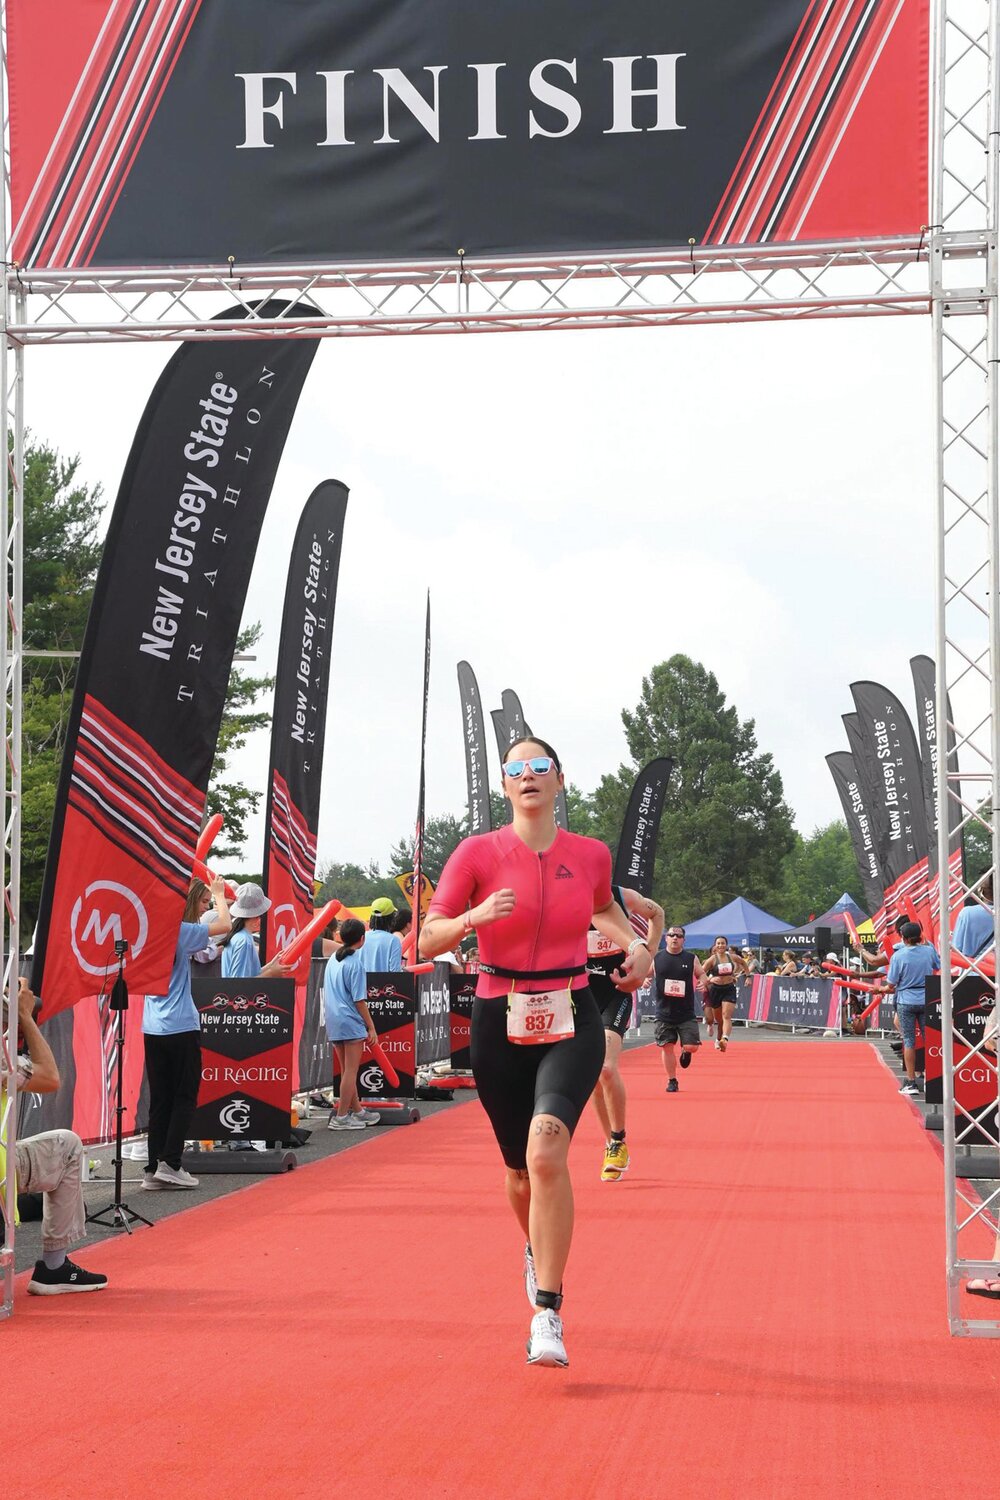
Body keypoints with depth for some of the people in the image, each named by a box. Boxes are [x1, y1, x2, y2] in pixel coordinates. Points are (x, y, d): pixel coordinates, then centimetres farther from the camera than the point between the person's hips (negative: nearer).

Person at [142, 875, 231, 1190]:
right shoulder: (180, 932, -11)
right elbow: (224, 925, -6)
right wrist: (219, 894, 11)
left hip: (152, 1029, 7)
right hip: (181, 1027, -7)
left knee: (159, 1100, 9)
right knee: (185, 1097, 2)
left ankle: (153, 1169, 8)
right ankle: (169, 1163, -4)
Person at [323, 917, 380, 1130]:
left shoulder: (333, 959, 10)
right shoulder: (355, 962, -13)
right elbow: (359, 1000, -14)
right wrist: (371, 1027, -8)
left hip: (333, 1021, 8)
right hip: (351, 1022, -8)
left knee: (347, 1070, 16)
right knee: (351, 1071, -2)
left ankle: (357, 1111, 26)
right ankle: (341, 1117, -2)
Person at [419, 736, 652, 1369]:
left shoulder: (591, 854, 3)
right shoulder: (478, 852, -3)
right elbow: (427, 941, -4)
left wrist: (635, 946, 6)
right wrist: (474, 917, -23)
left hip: (572, 1022, -1)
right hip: (501, 1024, 1)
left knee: (546, 1151, -25)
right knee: (522, 1169, 13)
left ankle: (547, 1314, -21)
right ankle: (537, 1250, 49)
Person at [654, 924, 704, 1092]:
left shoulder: (691, 959, 1)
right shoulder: (656, 959, 1)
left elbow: (701, 975, 13)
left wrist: (703, 983, -9)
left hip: (686, 1013, 0)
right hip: (664, 1013, 0)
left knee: (692, 1046, -7)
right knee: (667, 1047, 2)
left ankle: (685, 1052, 31)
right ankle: (672, 1081, 17)